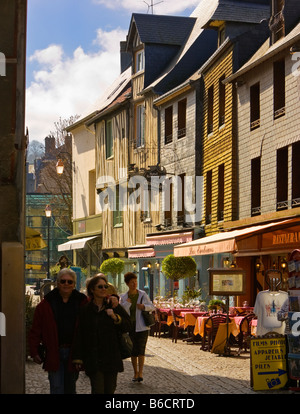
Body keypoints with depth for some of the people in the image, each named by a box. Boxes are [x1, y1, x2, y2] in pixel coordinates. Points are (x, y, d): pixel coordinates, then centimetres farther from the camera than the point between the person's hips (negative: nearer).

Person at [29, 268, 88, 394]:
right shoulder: (46, 304, 0)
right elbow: (36, 330, 2)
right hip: (54, 353, -1)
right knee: (56, 388, -2)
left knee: (70, 388, 14)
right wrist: (34, 352, -3)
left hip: (73, 353, 1)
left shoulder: (83, 302, 0)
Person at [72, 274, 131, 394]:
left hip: (112, 357, 2)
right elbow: (79, 336, 4)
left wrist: (116, 318, -13)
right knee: (98, 390, -9)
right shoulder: (85, 310, 2)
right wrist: (78, 358, 1)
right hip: (93, 360, -2)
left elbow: (128, 326, 4)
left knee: (110, 390, 8)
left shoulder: (114, 306, 6)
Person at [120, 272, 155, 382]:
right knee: (133, 351, 6)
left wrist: (144, 306, -13)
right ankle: (135, 373, 17)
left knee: (141, 349, -12)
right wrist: (127, 304, -18)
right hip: (130, 326, 2)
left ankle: (140, 373, -12)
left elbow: (152, 307, 7)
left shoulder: (143, 294, 1)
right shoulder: (123, 297, 4)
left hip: (141, 326, -2)